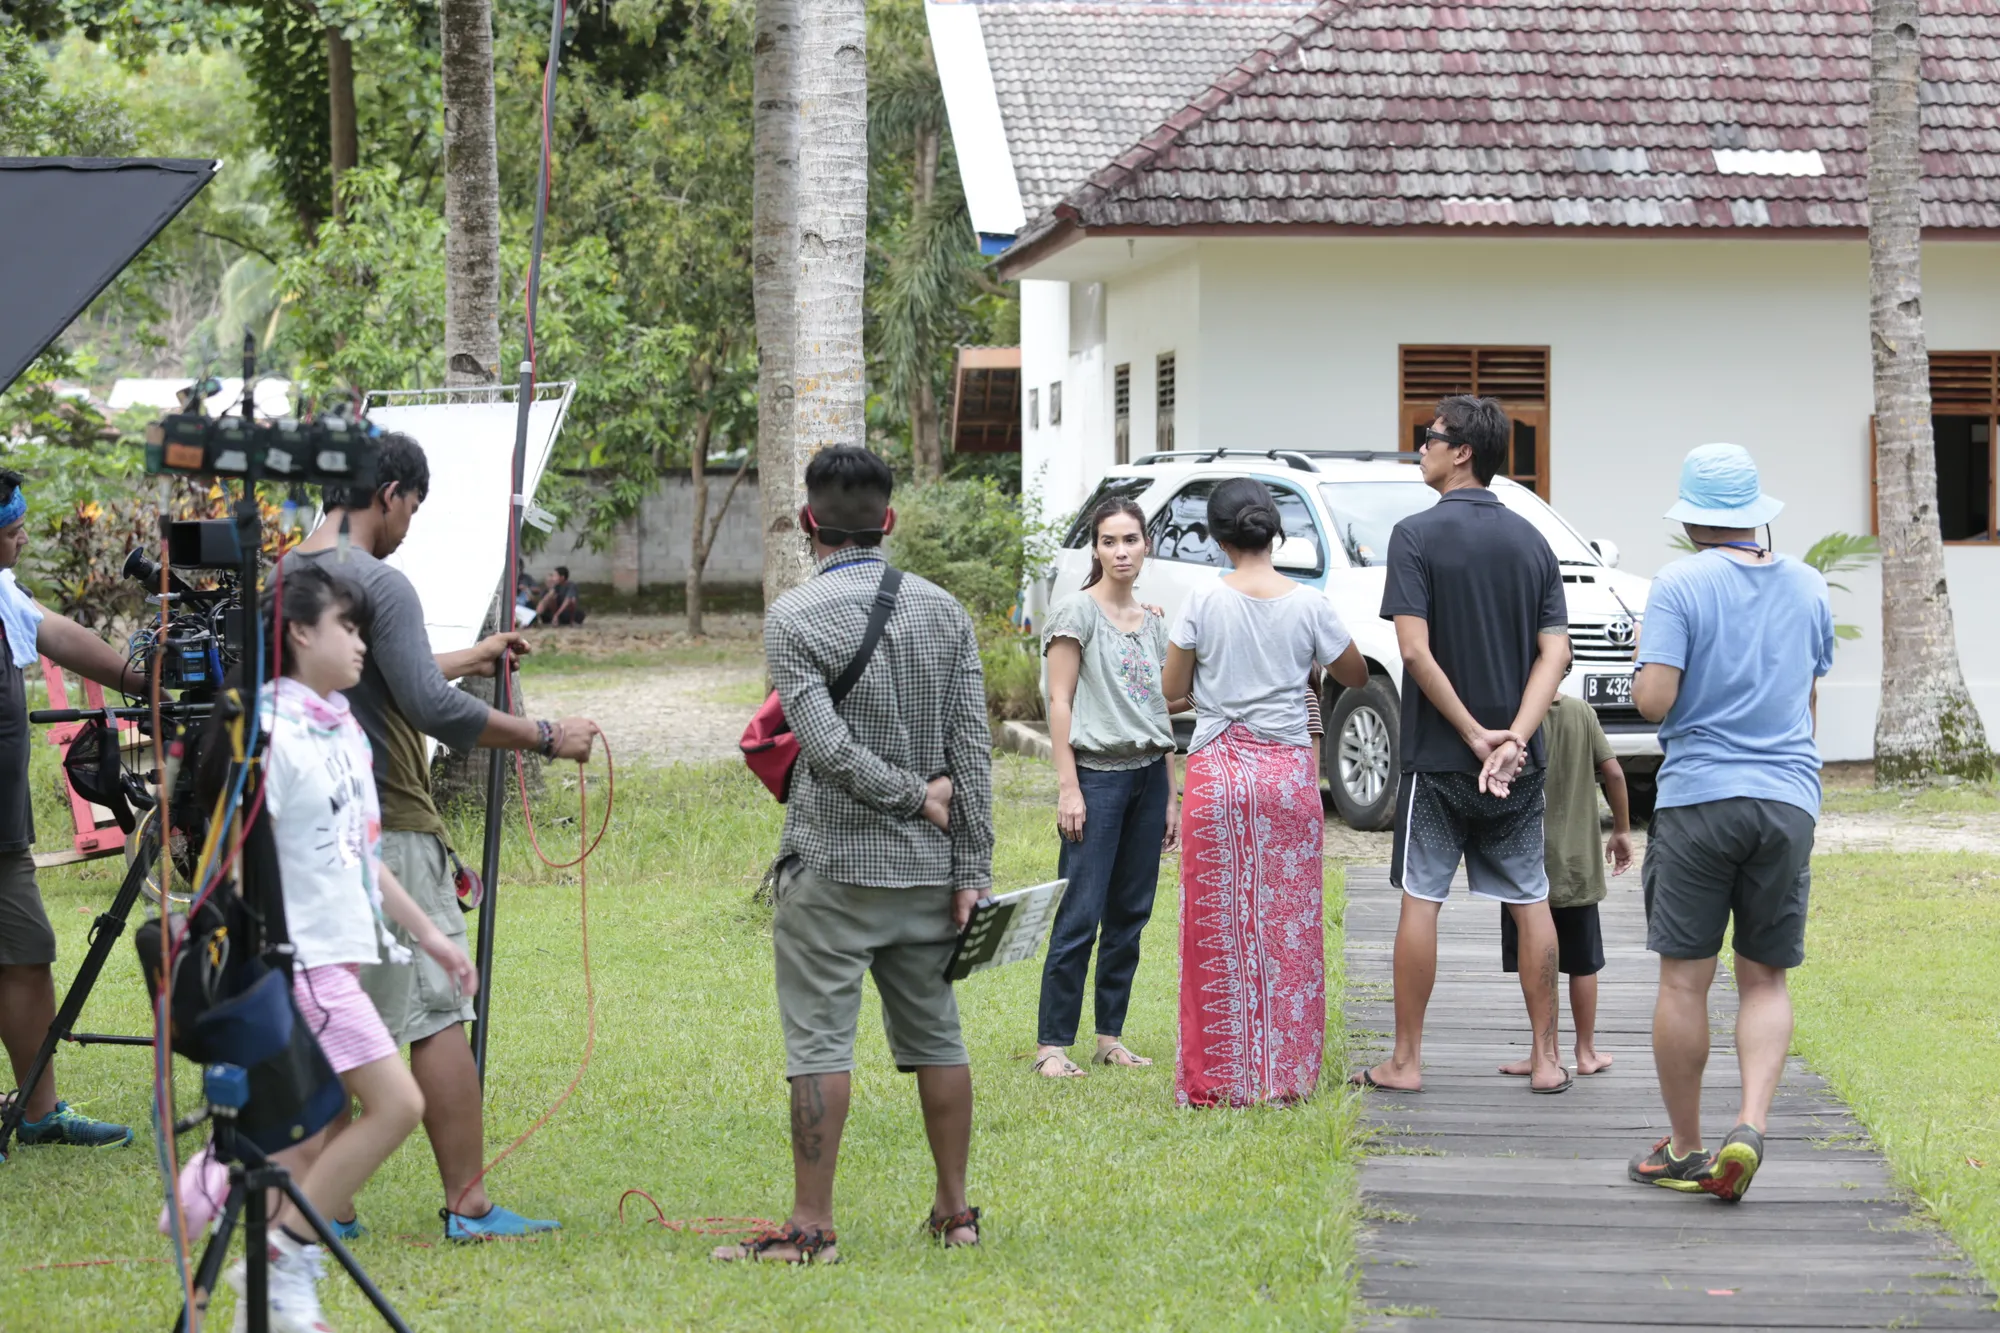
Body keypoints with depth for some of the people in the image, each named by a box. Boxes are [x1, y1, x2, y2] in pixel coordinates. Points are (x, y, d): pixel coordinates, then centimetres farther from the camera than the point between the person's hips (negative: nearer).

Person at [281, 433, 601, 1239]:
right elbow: (433, 711, -21)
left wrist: (467, 659, 36)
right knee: (438, 1013, -2)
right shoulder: (377, 585, -13)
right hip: (385, 832, -8)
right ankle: (467, 1205, -2)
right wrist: (546, 739, -13)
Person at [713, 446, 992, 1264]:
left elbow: (828, 746, -17)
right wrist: (971, 870, 4)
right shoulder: (944, 612, 6)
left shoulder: (794, 618, -8)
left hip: (832, 867, -5)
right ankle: (955, 1211, 18)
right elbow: (973, 748, 3)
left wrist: (913, 794, -5)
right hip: (928, 868, 5)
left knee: (820, 1040, -3)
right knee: (935, 1034, 12)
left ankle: (813, 1226, -3)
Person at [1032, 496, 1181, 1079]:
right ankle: (1051, 1044, -7)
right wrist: (1067, 787, -14)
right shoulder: (1077, 612, -4)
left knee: (1131, 913, 7)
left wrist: (1171, 793, 16)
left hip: (1148, 774, 6)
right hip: (1097, 773, -6)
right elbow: (1060, 702, -8)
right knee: (1081, 916, -9)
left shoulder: (1153, 623, 15)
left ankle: (1111, 1037, 14)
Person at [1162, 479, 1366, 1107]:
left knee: (1219, 925, 4)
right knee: (1288, 925, 7)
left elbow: (1173, 689, 1)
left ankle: (1220, 1078, 4)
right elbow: (1356, 676, 12)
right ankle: (1286, 1073, 8)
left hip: (1218, 770, -1)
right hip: (1288, 772, 1)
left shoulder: (1206, 601, -7)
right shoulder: (1308, 604, -2)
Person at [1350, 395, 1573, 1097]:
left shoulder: (1417, 535, -9)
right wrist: (1513, 738, -11)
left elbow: (1416, 651, -17)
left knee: (1420, 900, 2)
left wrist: (1474, 735, -12)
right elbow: (1555, 652, -2)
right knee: (1530, 901, 9)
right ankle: (1545, 1059, 11)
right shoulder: (1530, 540, 6)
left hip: (1438, 756, -4)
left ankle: (1406, 1060, 5)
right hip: (1518, 761, 4)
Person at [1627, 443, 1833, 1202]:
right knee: (1765, 981, 9)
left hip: (1698, 798, -4)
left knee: (1684, 981, 5)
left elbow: (1653, 701, -14)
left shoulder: (1680, 586, -7)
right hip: (1789, 799, 4)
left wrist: (1646, 665, 7)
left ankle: (1685, 1150, 11)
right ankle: (1752, 1123, -12)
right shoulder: (1808, 588, 8)